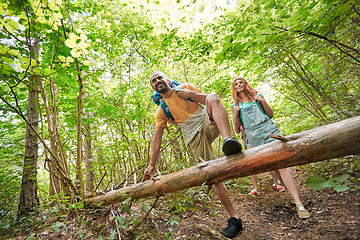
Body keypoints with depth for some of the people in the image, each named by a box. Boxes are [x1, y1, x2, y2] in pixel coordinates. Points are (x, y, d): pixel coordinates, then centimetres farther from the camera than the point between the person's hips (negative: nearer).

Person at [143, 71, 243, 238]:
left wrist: (193, 94, -10)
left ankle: (228, 140, -47)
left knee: (213, 97, -28)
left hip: (208, 124, 1)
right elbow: (157, 138, 4)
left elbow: (209, 100, 9)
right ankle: (234, 219, 8)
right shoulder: (161, 111, 8)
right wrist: (151, 165, -1)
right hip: (195, 138, 0)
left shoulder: (185, 87, 10)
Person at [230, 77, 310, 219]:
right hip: (253, 138, 0)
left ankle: (299, 204, -11)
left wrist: (263, 101, 0)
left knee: (282, 165, -12)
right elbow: (237, 129, 10)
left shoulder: (257, 96, 15)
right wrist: (235, 114, -7)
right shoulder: (235, 105, 12)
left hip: (269, 131, 0)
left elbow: (271, 115, 16)